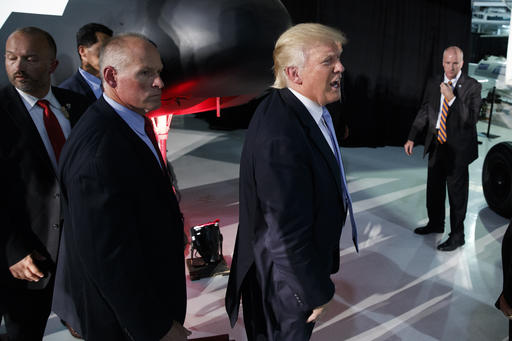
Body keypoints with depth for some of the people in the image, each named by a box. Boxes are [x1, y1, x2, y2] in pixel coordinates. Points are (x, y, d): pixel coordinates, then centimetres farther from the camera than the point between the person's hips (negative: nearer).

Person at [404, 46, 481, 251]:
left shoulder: (472, 86, -10)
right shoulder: (433, 84, 5)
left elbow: (472, 119, -18)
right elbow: (424, 112, 10)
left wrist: (452, 98, -26)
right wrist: (412, 138, 4)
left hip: (458, 148, -5)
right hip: (436, 144, 5)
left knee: (457, 192, 5)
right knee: (434, 188, 19)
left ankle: (457, 235, 19)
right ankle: (435, 223, 40)